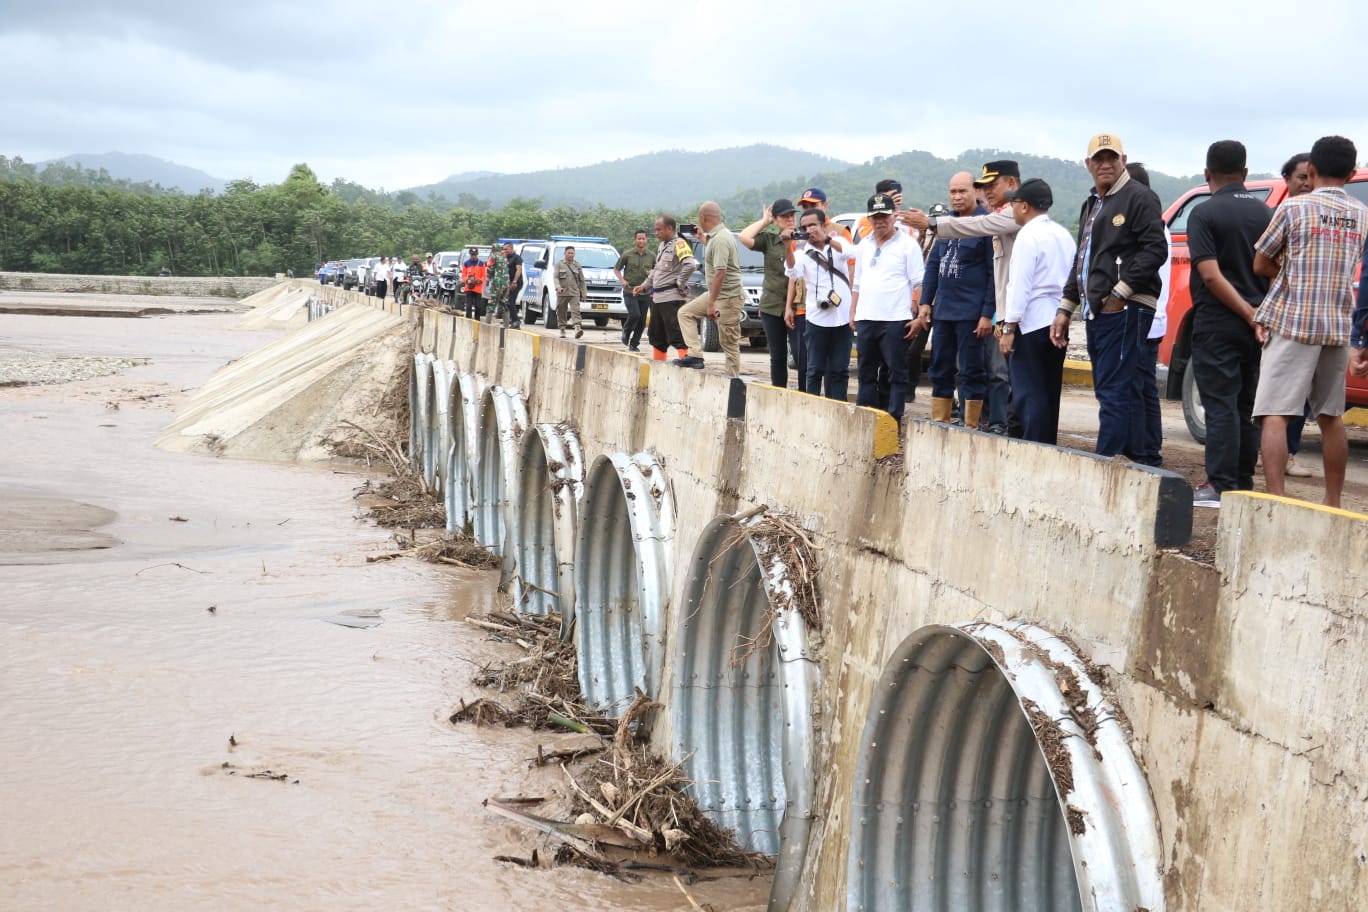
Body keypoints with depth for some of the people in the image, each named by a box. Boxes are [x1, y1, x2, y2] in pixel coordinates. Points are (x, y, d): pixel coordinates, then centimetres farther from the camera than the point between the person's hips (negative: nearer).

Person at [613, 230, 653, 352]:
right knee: (634, 315, -18)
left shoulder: (651, 257, 7)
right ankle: (626, 331, 12)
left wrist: (652, 273, -4)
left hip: (644, 292, 3)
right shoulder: (627, 255, -1)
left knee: (642, 320, 2)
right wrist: (622, 280, -9)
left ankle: (634, 344, 14)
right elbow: (616, 269, 7)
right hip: (630, 291, -3)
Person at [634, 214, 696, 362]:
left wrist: (680, 282, -17)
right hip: (657, 298, 10)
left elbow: (690, 265, -27)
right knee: (656, 336, 17)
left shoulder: (678, 244, -13)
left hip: (671, 297, -10)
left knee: (676, 335, -13)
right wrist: (644, 286, 20)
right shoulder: (662, 246, 17)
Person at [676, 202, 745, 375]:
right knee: (686, 312, 12)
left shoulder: (721, 239, -22)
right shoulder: (715, 236, 9)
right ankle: (695, 354, 3)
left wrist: (711, 303, -27)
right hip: (715, 293, 10)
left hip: (728, 297, -10)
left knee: (729, 344, -5)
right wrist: (702, 238, 32)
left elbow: (720, 272, -27)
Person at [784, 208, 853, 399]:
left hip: (842, 317, 1)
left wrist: (826, 239, -28)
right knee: (815, 369, 1)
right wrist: (787, 248, -33)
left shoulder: (837, 242, 7)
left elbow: (849, 251, -15)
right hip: (817, 317, -1)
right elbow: (793, 272, -18)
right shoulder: (802, 252, 2)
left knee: (839, 369, 6)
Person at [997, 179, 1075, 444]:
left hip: (1032, 322, -8)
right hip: (1057, 322, 9)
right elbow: (1072, 280, 17)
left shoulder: (1028, 236, -11)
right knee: (1049, 392, 13)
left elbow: (1020, 285, -16)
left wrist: (1009, 327, -15)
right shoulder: (1063, 235, 14)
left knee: (1028, 393, -7)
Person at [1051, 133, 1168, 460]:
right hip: (1097, 311, 9)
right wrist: (1065, 309, 23)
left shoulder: (1139, 198, -5)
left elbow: (1155, 249, -14)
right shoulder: (1091, 204, 23)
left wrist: (1121, 292, -18)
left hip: (1124, 310, -9)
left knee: (1114, 391, -13)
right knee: (1122, 392, 11)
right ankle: (1131, 460, 15)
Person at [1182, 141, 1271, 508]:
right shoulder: (1266, 214, 7)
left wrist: (1249, 314, -16)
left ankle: (1221, 486, -6)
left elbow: (1211, 275, -18)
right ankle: (1244, 483, 17)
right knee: (1246, 406, 13)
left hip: (1218, 324, -5)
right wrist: (1260, 315, 16)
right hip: (1256, 327, 5)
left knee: (1221, 406, -4)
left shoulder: (1205, 214, -9)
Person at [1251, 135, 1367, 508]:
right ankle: (1333, 503, 22)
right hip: (1338, 327, 5)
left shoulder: (1294, 207, -5)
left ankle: (1276, 500, -20)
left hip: (1292, 323, -5)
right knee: (1331, 416, 15)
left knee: (1276, 414, -9)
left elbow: (1260, 265, 1)